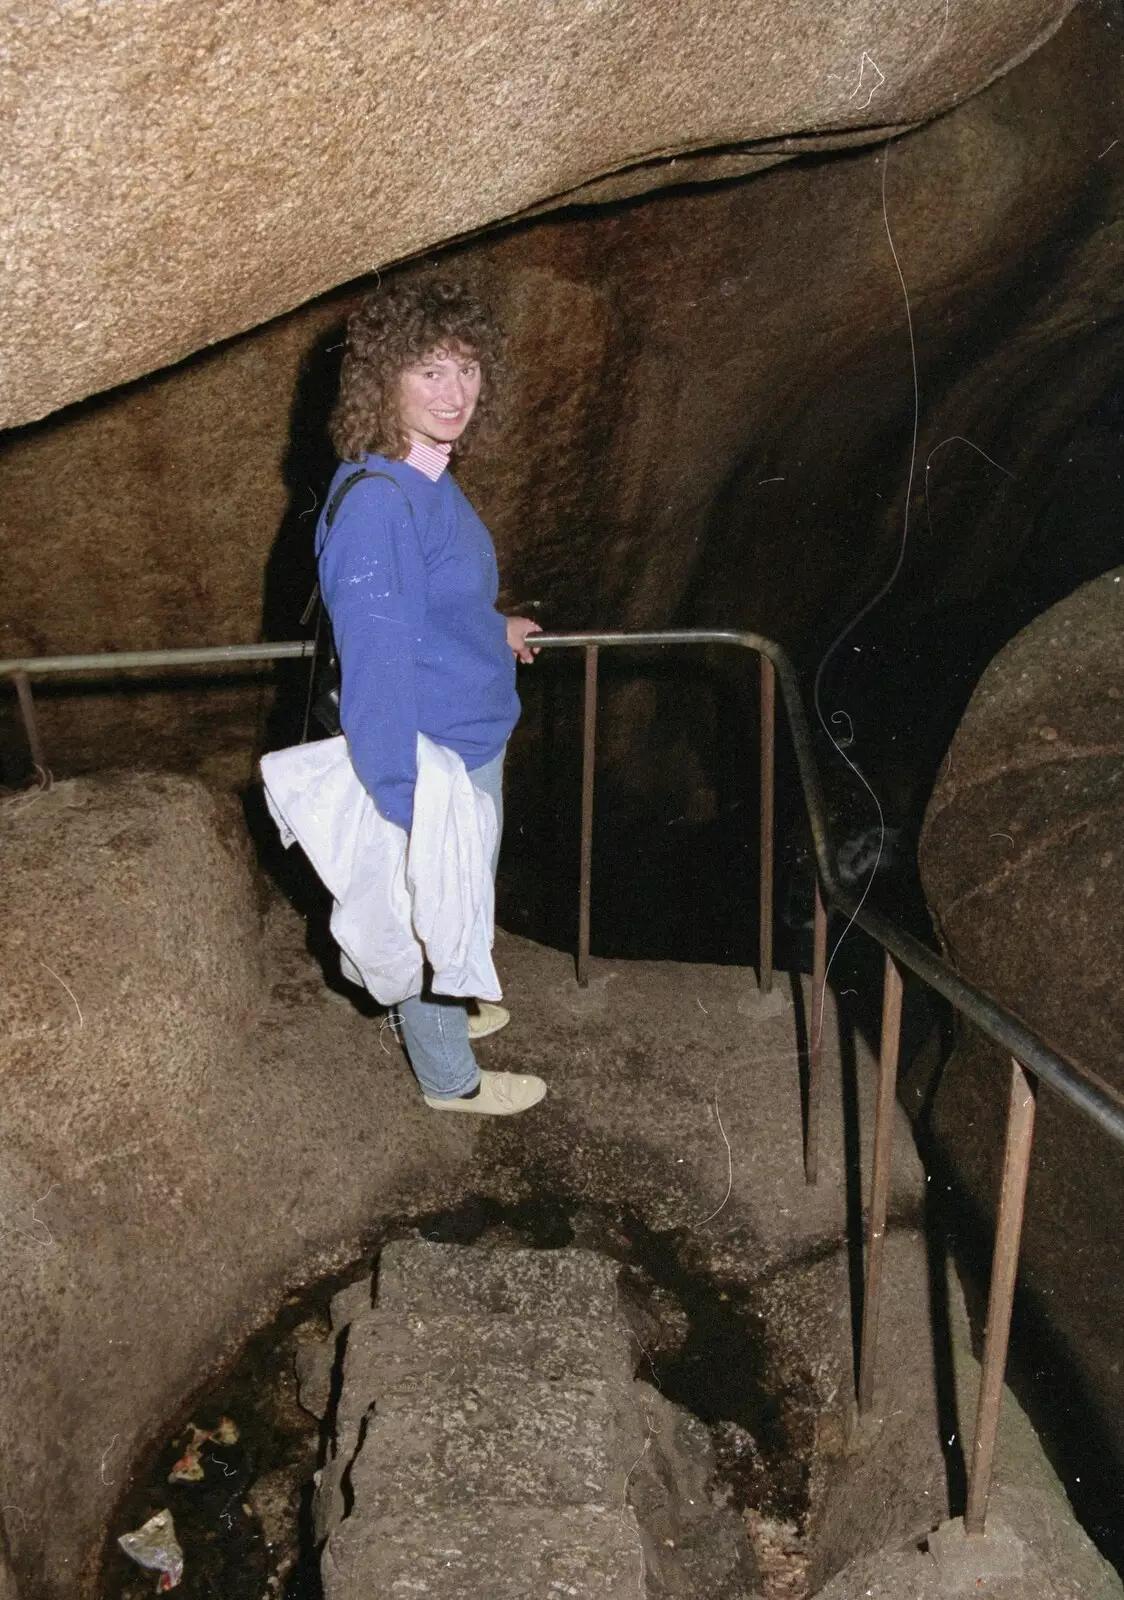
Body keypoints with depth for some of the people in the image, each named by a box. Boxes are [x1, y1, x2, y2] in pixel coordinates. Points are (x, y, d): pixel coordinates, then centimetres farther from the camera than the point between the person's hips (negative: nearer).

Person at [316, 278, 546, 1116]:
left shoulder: (428, 480, 2)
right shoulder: (373, 501, -27)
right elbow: (377, 663, -29)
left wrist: (491, 630, 34)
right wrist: (399, 810, -28)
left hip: (473, 741, 9)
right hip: (434, 766, -9)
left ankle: (444, 1011, 54)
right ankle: (450, 1079, 36)